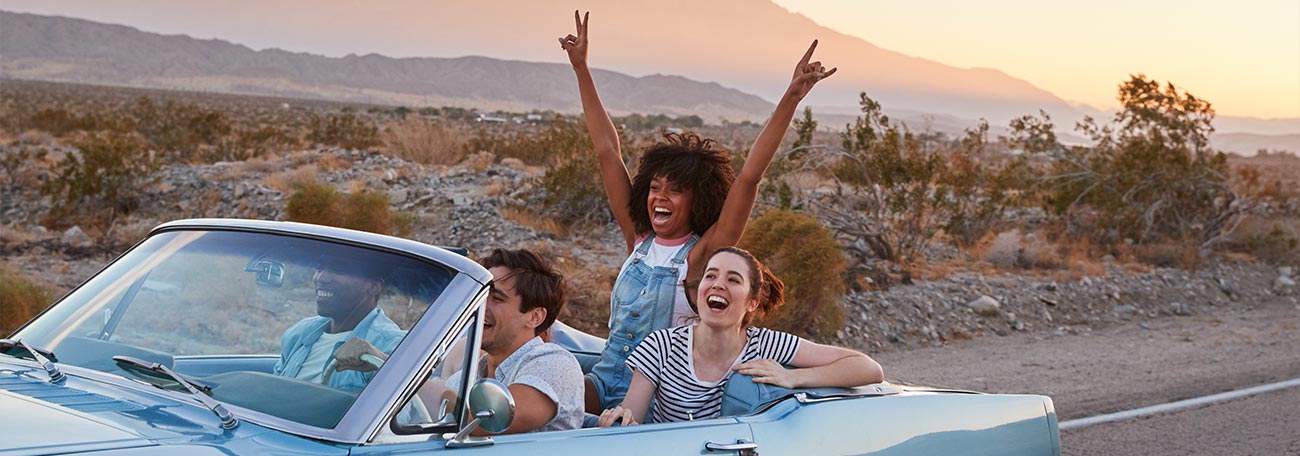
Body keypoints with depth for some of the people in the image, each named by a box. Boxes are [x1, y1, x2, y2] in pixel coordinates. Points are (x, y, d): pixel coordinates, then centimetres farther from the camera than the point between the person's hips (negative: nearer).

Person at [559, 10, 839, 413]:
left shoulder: (702, 255, -5)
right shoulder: (639, 240, 8)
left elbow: (750, 176, -15)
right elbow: (607, 152, 11)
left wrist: (791, 98, -22)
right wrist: (581, 67, 13)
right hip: (603, 382, 4)